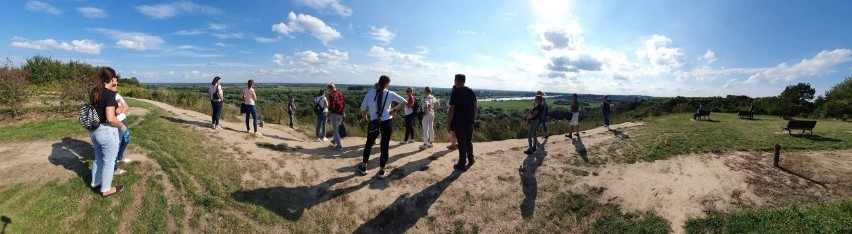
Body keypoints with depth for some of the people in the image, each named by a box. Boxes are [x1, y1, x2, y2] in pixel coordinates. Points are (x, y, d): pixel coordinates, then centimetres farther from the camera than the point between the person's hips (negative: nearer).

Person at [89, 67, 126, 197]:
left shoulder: (94, 91, 3)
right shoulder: (110, 94, -22)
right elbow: (110, 118, -26)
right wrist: (122, 126, -10)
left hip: (94, 130, 8)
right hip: (107, 131, -8)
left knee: (98, 158, 24)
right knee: (109, 162, 7)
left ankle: (95, 183, 39)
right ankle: (106, 189, 18)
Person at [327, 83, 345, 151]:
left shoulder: (332, 95, -13)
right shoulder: (340, 94, 10)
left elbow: (332, 105, -20)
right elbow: (344, 103, 15)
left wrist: (329, 111, -3)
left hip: (335, 113, -8)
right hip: (341, 114, 8)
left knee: (335, 130, 0)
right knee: (337, 128, 26)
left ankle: (339, 146, -3)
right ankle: (335, 140, 42)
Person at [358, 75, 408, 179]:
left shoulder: (370, 93, -1)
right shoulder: (390, 94, -3)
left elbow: (362, 109, 2)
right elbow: (404, 102, -2)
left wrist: (365, 118, 20)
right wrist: (394, 109, 8)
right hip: (387, 123, -1)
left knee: (369, 144, 21)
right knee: (384, 146, 9)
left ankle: (363, 167, 34)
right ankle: (381, 171, 18)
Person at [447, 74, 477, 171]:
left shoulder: (455, 93, -12)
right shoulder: (471, 91, 4)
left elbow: (451, 109, -15)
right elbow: (475, 107, 6)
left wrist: (448, 123, -9)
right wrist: (474, 118, 17)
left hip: (458, 122, -5)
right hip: (469, 121, 5)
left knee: (462, 142, 2)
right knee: (469, 141, 20)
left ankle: (462, 164, 10)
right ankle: (471, 159, 31)